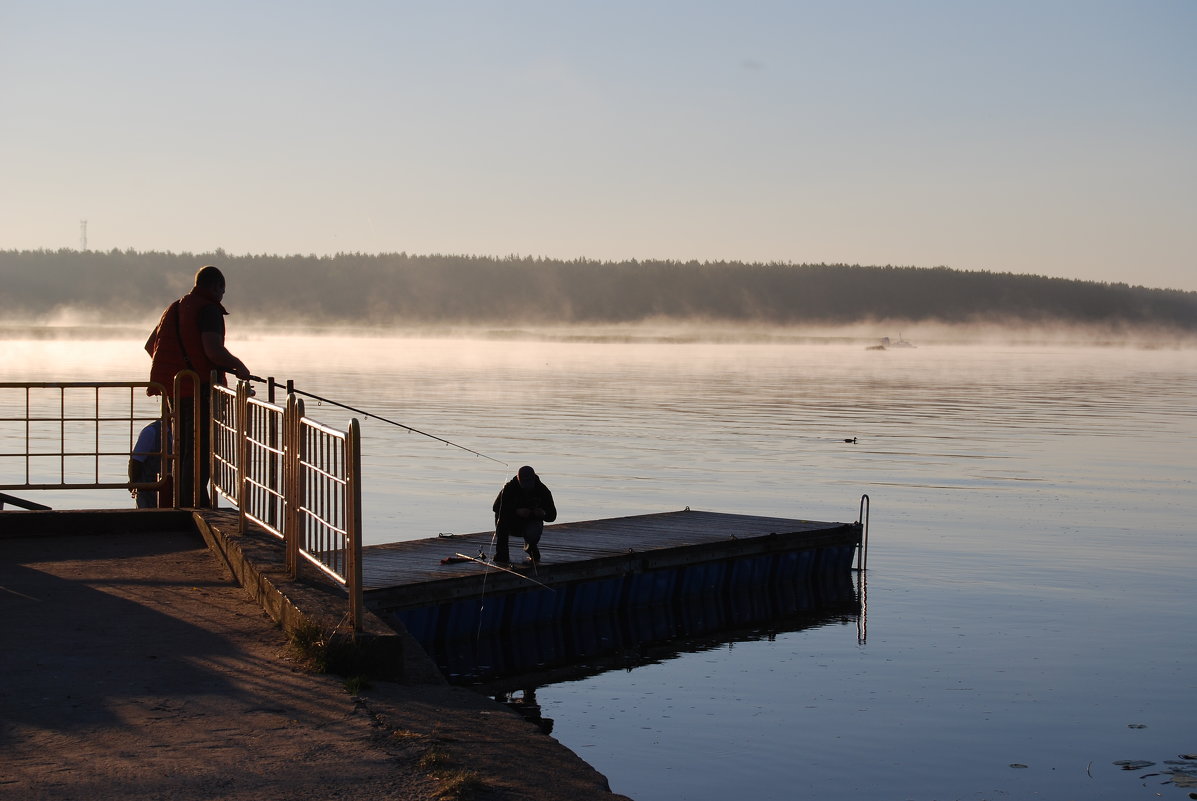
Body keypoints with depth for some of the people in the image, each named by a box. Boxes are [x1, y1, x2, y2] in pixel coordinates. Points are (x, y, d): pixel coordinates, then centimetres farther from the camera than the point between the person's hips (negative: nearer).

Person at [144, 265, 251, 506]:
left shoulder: (175, 308, 16)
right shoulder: (209, 309, -10)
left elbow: (150, 345, 24)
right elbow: (213, 350, -23)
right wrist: (239, 366, -6)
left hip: (174, 388, 8)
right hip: (200, 388, -8)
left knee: (183, 448, 16)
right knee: (199, 450, -6)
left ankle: (181, 504, 20)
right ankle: (196, 506, -8)